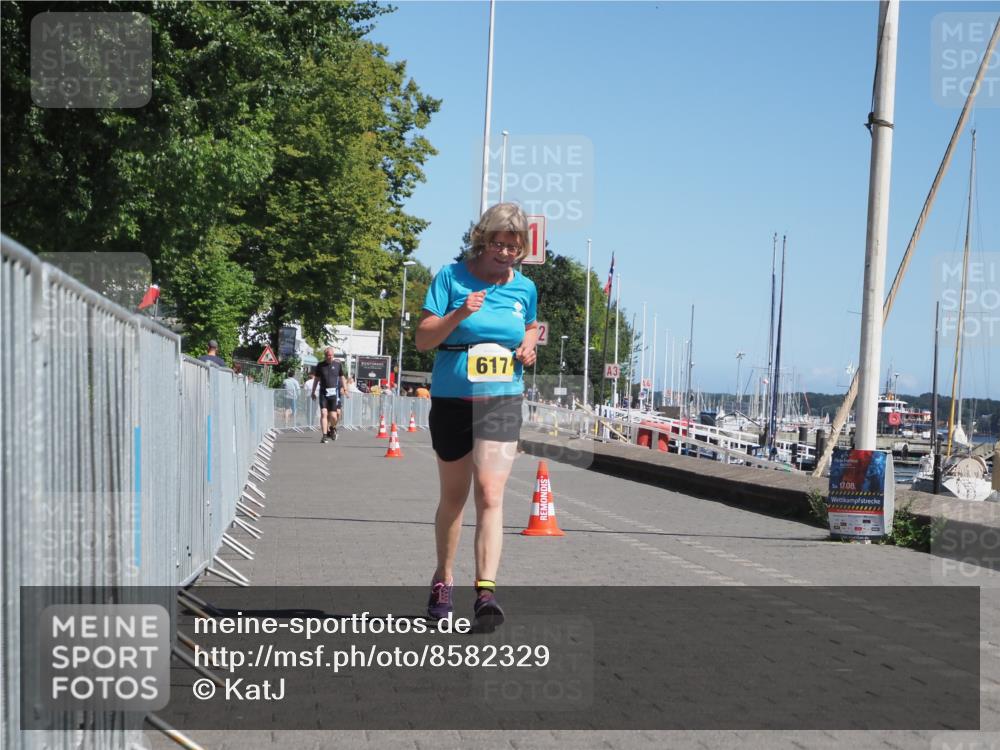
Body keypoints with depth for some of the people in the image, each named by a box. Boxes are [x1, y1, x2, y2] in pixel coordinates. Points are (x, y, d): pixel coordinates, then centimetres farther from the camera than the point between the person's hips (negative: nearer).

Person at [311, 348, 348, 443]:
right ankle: (324, 435, -9)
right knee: (323, 414, -10)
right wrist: (313, 392, 15)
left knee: (333, 416, -4)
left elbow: (342, 377, 15)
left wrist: (345, 389, 13)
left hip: (334, 393, 0)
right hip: (323, 393, 0)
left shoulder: (337, 364, 5)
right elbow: (316, 379, 15)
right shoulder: (320, 365, 6)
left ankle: (333, 428, 27)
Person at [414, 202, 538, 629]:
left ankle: (486, 589, -19)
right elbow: (423, 339, -8)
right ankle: (443, 581, 33)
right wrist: (459, 314, -24)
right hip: (452, 400, -1)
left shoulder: (525, 288, 5)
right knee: (454, 495, 14)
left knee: (490, 493, -14)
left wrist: (529, 345, 2)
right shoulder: (451, 277, -5)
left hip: (502, 401, 1)